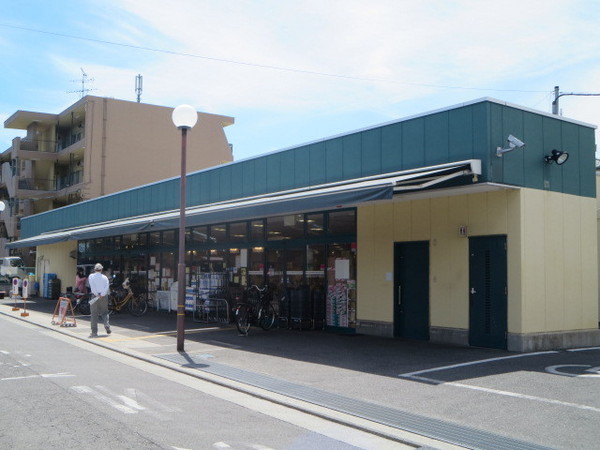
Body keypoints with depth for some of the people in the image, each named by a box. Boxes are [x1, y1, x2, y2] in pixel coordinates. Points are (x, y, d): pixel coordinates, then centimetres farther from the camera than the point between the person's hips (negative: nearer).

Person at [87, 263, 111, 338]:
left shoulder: (91, 276, 5)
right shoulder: (105, 277, 9)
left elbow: (92, 286, -8)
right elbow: (107, 287, -5)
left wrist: (97, 295, -11)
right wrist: (102, 294, -11)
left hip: (95, 296, -2)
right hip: (104, 296, 2)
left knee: (94, 314, 2)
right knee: (104, 312, 18)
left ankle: (94, 332, 0)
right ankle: (106, 324, -6)